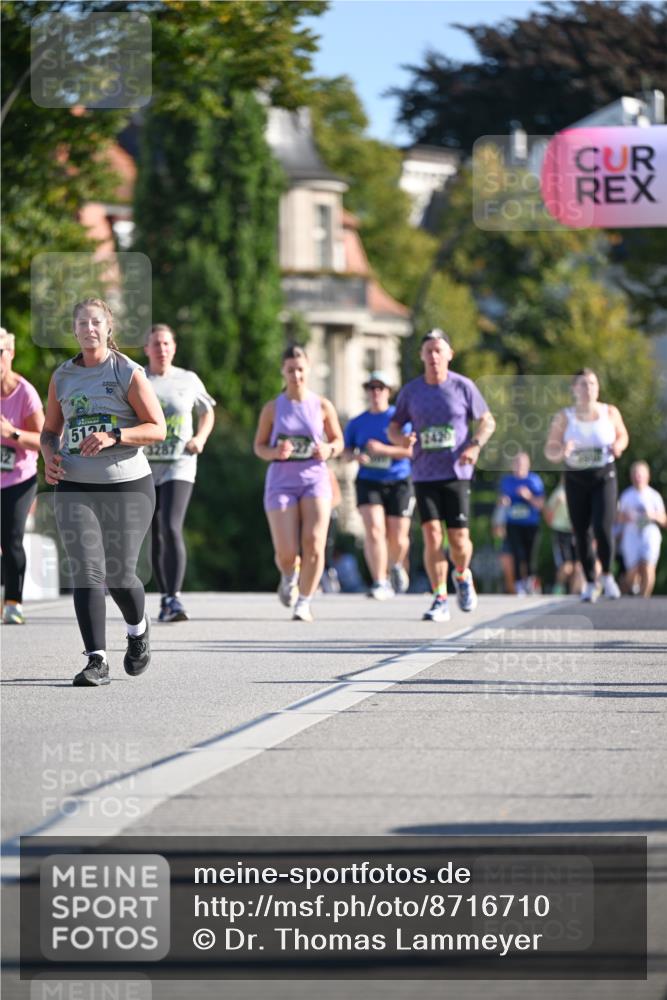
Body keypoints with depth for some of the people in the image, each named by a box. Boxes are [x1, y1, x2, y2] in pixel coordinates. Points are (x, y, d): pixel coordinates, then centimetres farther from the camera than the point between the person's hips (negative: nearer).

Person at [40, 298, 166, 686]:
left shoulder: (129, 373, -3)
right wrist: (50, 455, -2)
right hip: (75, 487, 3)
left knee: (120, 574, 0)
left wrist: (113, 436, -20)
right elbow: (51, 429, 20)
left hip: (127, 485, -3)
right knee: (87, 571, -11)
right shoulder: (62, 377, 10)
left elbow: (158, 428, -6)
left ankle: (139, 629, 33)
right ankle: (97, 661, -12)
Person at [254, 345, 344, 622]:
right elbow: (259, 446, 9)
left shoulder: (322, 406, 4)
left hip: (315, 480, 0)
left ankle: (303, 603, -1)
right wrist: (275, 452, -13)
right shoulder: (272, 408, 2)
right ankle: (289, 577, 29)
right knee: (286, 553, -8)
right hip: (281, 483, 0)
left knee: (314, 545, -17)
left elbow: (338, 440, 14)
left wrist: (329, 450, -9)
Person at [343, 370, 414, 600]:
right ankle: (380, 583, -16)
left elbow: (411, 450, -8)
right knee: (374, 531, -18)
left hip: (398, 483, -1)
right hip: (369, 483, 1)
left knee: (398, 539, 3)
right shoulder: (357, 423, 9)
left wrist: (383, 449, -21)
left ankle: (396, 566, 37)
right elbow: (346, 452, 11)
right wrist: (355, 456, -12)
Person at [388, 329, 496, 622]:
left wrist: (475, 445, -11)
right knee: (432, 534, -11)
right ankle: (440, 600, -4)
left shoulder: (463, 386, 0)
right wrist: (401, 439, -12)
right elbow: (393, 426, 12)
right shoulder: (411, 391, 4)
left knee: (459, 539, -4)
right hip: (424, 474, 1)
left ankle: (462, 576, 30)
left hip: (456, 473, -1)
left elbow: (487, 421, 8)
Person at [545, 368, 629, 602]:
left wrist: (618, 446, -8)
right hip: (576, 479, 1)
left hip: (604, 477, -1)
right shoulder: (564, 418, -4)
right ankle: (590, 583, 20)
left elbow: (623, 435, 15)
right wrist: (561, 452, -24)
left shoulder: (610, 412, -1)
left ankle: (607, 576, 8)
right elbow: (549, 450, -1)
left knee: (603, 528, -16)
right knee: (582, 534, 3)